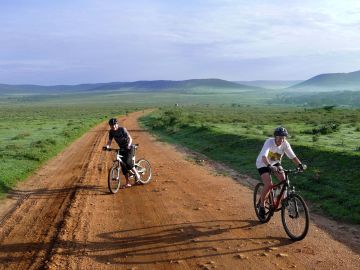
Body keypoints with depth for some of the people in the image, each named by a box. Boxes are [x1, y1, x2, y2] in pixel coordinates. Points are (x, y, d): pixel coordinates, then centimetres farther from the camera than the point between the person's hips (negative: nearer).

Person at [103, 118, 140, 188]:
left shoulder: (122, 129, -20)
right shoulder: (111, 132, -5)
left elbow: (130, 138, -25)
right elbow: (110, 141, -6)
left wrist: (128, 145, -44)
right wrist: (107, 146, -28)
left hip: (129, 148, -6)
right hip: (121, 149, 6)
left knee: (128, 163, -24)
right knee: (123, 166, 3)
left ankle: (137, 174, 0)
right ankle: (128, 183, 12)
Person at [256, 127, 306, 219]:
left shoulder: (285, 144, -18)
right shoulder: (269, 142, -31)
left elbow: (292, 156, -18)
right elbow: (264, 156, -45)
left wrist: (300, 165, -35)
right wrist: (269, 166, -61)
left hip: (275, 163, 5)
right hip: (263, 164, -5)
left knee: (284, 180, -16)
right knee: (268, 185, -21)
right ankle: (262, 205, -2)